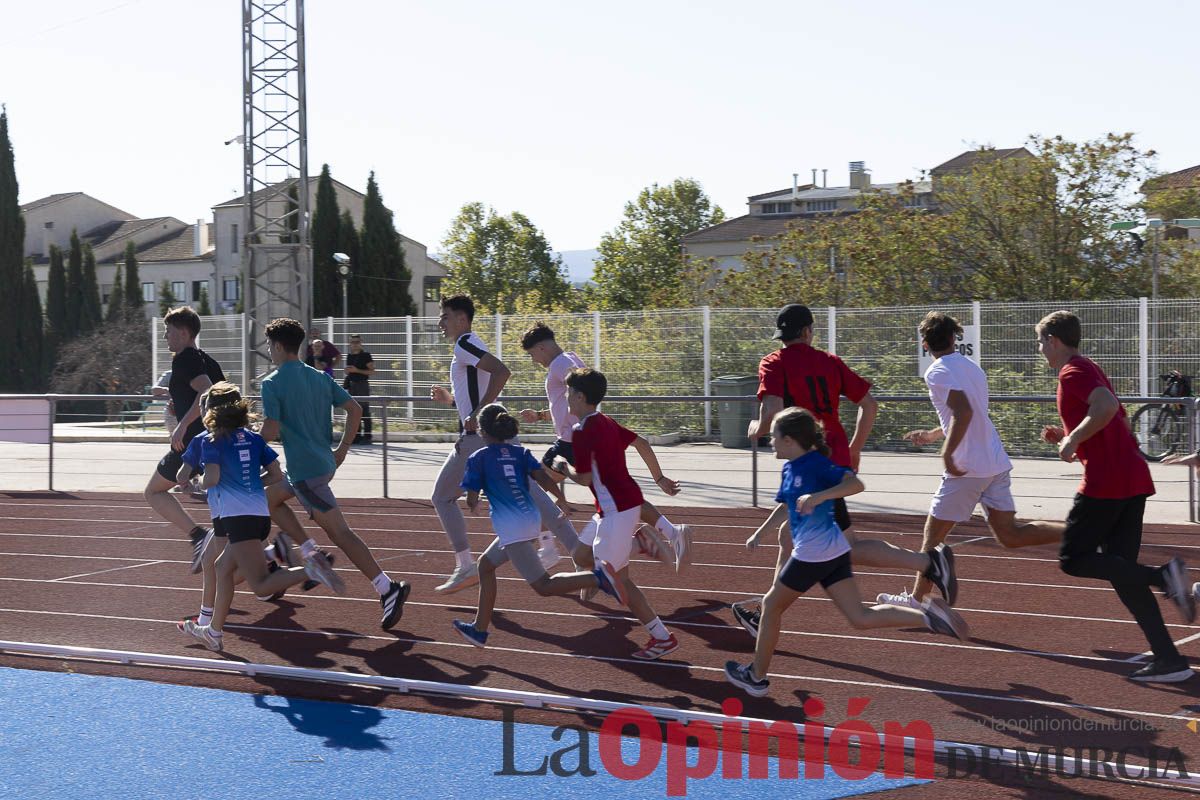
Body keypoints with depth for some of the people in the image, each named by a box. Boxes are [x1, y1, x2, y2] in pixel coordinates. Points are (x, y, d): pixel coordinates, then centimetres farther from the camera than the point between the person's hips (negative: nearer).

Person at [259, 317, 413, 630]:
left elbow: (270, 432, -18)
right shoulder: (320, 377, 10)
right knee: (269, 497, 25)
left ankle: (388, 588, -15)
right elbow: (355, 409, 7)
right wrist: (342, 449, 13)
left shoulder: (272, 383, -10)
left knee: (339, 531, -8)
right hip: (324, 461, 8)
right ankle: (311, 551, 14)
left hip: (305, 469, -8)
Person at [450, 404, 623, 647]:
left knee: (544, 586, -8)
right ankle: (480, 628, 28)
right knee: (486, 564, 25)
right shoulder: (520, 452, 11)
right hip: (531, 519, 8)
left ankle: (598, 577, -30)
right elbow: (545, 481, -1)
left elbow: (472, 501, -2)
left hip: (512, 527, -8)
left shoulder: (478, 458, -2)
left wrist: (473, 505, 21)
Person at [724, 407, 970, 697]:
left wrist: (818, 496, -33)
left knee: (771, 605, 9)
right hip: (834, 553, 9)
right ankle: (927, 614, -10)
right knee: (861, 618, 2)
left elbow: (855, 483, -25)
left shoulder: (816, 464, -13)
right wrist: (759, 533, 32)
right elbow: (784, 506, 31)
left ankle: (756, 676, 21)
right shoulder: (790, 468, 14)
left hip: (812, 555, -9)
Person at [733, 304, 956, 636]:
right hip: (836, 461, 7)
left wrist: (755, 429, 2)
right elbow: (869, 405, 8)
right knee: (790, 536, 19)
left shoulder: (774, 364, -8)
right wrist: (854, 449, 21)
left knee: (849, 549, -5)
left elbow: (771, 416, -21)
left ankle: (928, 561, -12)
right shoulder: (829, 361, 9)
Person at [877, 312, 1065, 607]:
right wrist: (931, 435, 38)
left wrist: (947, 453, -21)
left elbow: (964, 412, -24)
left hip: (967, 467, -7)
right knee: (1009, 535, 5)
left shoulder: (938, 372, -9)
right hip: (997, 463, 7)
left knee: (933, 534, 6)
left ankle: (915, 599, 13)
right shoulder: (972, 367, 18)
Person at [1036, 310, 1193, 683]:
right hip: (1134, 478, 9)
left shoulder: (1072, 372, -7)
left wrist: (1073, 440, -15)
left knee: (1073, 559, -1)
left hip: (1105, 481, -9)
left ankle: (1162, 575, -18)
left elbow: (1107, 406, -25)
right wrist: (1065, 437, 22)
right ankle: (1168, 659, 1)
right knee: (1119, 568, 9)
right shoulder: (1090, 369, 23)